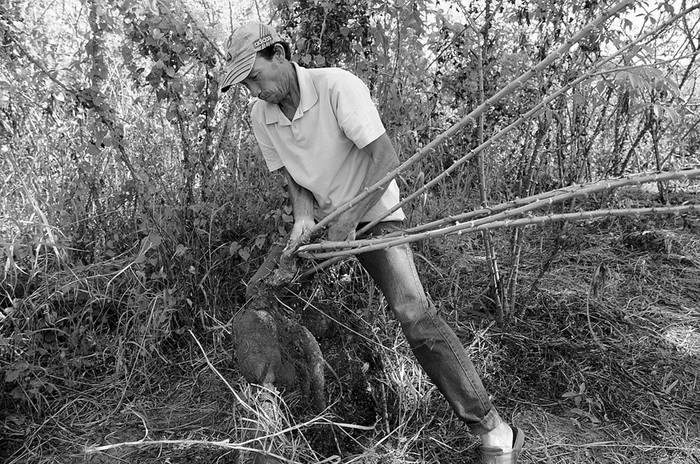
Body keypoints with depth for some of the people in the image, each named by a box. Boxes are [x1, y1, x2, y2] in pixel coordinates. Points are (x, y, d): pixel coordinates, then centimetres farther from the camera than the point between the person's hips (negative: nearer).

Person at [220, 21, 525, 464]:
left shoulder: (337, 86, -23)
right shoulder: (261, 114, -4)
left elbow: (385, 158, -28)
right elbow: (292, 176, 4)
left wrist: (347, 218, -30)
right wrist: (303, 216, -16)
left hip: (373, 213, -7)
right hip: (322, 218, 7)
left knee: (415, 314, -24)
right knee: (258, 293, 4)